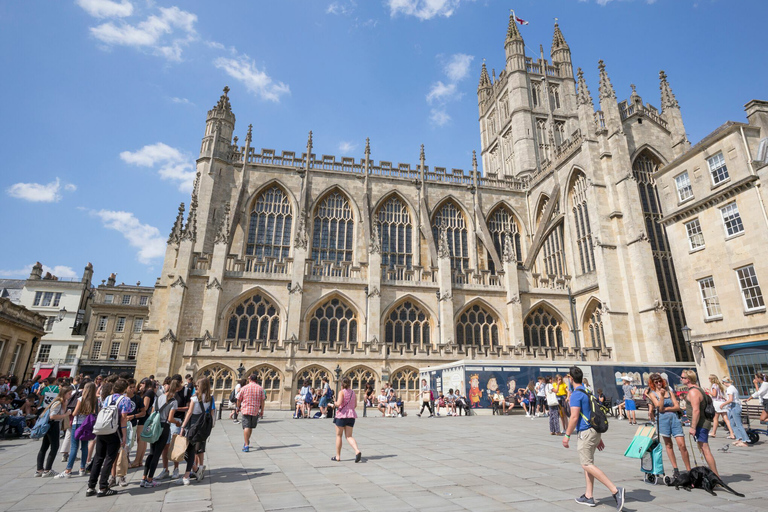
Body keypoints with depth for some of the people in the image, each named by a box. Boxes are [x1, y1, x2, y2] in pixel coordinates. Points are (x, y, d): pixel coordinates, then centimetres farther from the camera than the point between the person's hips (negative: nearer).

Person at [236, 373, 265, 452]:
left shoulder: (244, 388, -1)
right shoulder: (260, 388, 2)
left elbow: (239, 399, 7)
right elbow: (262, 401, 1)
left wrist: (238, 407, 23)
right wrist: (262, 411, 9)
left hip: (246, 410, -2)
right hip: (256, 411, 2)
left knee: (246, 427, -3)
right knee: (251, 427, 19)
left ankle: (246, 445, -12)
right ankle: (247, 441, 34)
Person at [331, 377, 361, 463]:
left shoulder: (341, 392, -9)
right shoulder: (353, 392, 8)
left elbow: (338, 403, -21)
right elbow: (355, 405, 13)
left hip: (341, 415, -5)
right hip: (351, 415, 5)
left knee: (339, 436, 11)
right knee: (349, 436, 8)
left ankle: (338, 456, 18)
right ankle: (357, 451, -15)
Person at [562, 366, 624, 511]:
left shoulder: (576, 394, -15)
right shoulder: (588, 391, 13)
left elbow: (574, 417, -20)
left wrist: (567, 435, -11)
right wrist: (599, 438, 23)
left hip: (586, 432, -10)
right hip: (595, 431, 10)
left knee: (587, 465, -6)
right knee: (587, 463, 15)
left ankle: (615, 490, -13)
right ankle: (588, 496, 18)